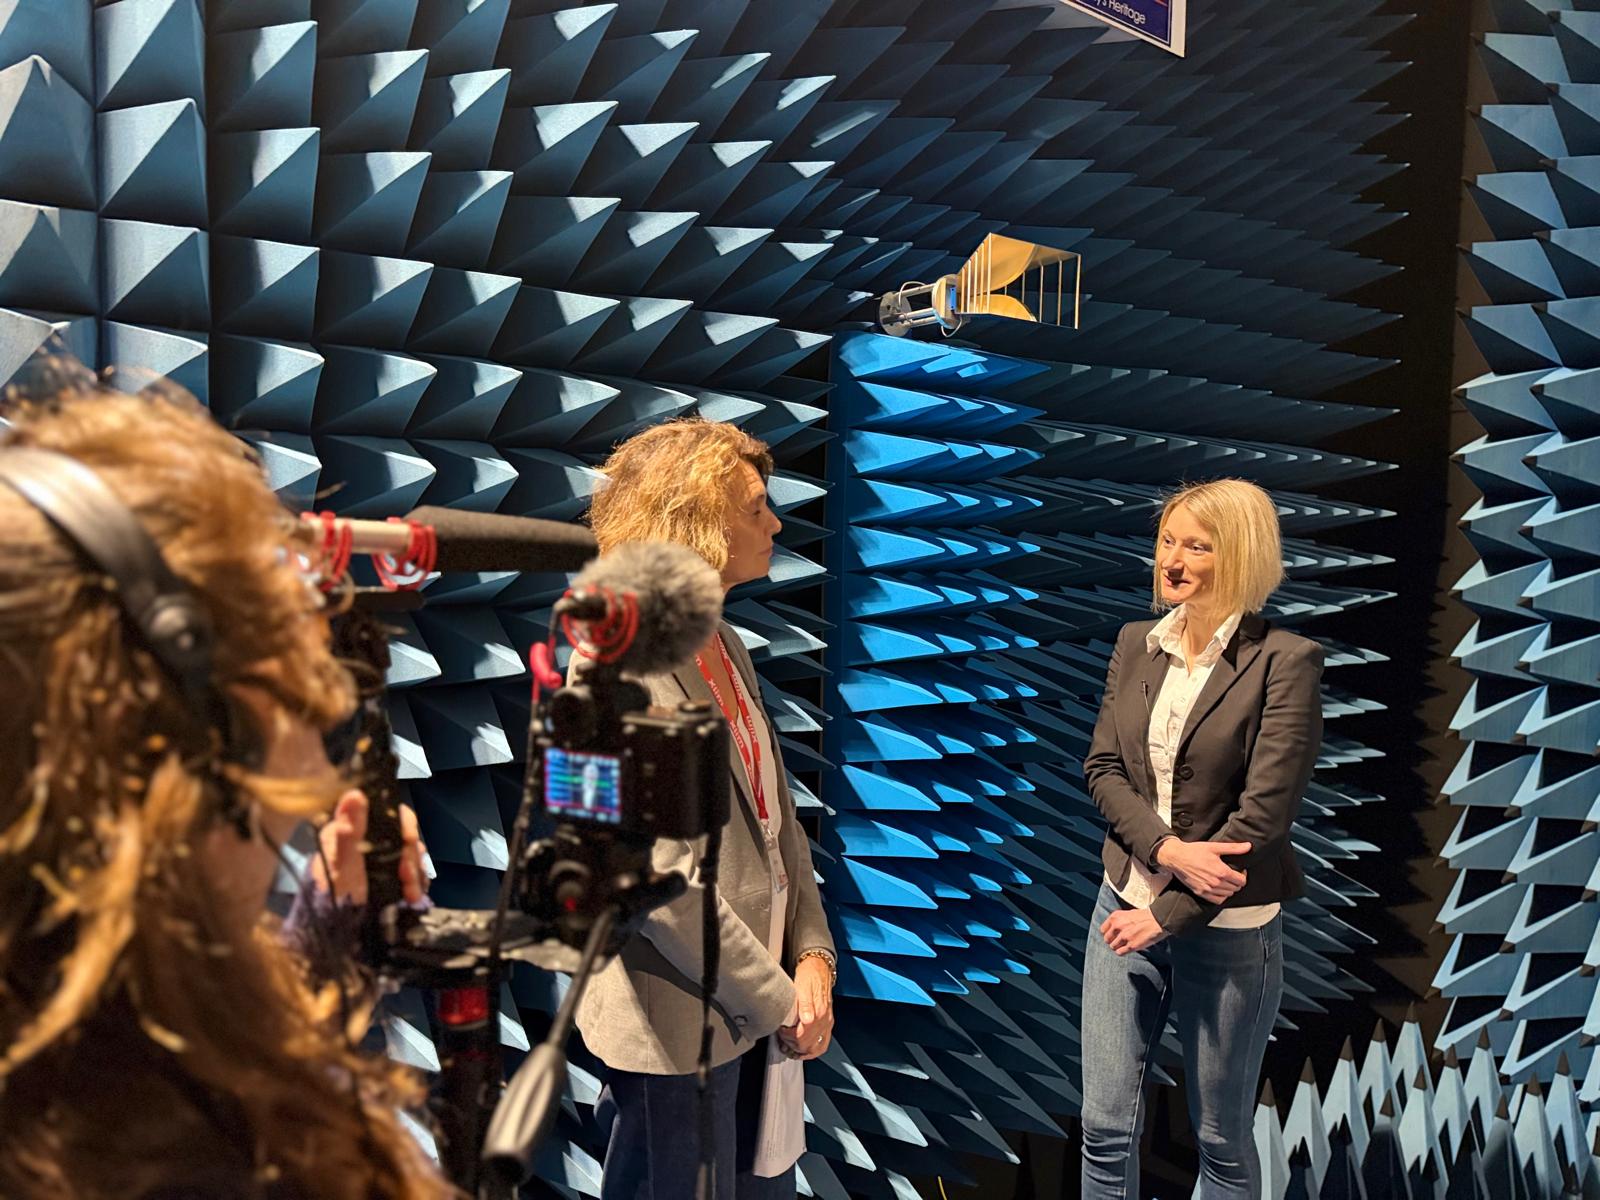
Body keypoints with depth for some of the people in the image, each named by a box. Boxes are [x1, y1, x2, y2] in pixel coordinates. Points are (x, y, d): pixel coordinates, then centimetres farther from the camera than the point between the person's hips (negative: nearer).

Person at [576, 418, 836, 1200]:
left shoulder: (724, 645, 7)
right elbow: (664, 880, -24)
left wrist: (811, 956, -1)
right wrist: (777, 997, -14)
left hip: (757, 1010, 8)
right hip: (678, 1027, -8)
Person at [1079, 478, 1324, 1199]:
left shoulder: (1286, 661, -13)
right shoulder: (1136, 644, 3)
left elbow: (1263, 813, -17)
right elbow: (1102, 767, 2)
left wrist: (1166, 915, -14)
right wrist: (1168, 849, -16)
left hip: (1226, 929, -4)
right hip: (1126, 901, 4)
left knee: (1221, 1138, 15)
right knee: (1104, 1127, 11)